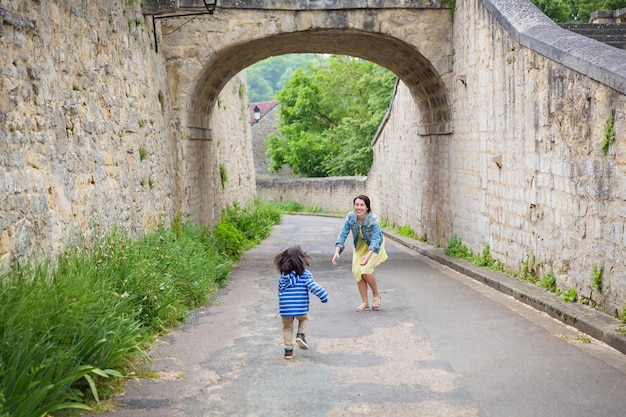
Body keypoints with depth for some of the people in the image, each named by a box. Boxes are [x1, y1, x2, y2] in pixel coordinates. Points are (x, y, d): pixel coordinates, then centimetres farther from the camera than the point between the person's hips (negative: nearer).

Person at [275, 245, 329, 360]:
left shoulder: (283, 275, 4)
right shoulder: (305, 274, -6)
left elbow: (280, 291, 11)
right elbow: (313, 287, -12)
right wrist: (324, 296, -2)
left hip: (285, 308, 2)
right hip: (300, 308, -2)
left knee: (287, 328, 19)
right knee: (304, 319, 29)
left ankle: (288, 350, 14)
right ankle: (301, 335, 6)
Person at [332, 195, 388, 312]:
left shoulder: (373, 219, -31)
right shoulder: (350, 217, -22)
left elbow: (375, 239, -38)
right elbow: (343, 234, -22)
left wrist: (368, 255, -54)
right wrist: (337, 251, -36)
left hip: (374, 246, -4)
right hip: (360, 244, 4)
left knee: (365, 270, -19)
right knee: (357, 271, -7)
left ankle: (376, 295, 9)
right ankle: (365, 302, 8)